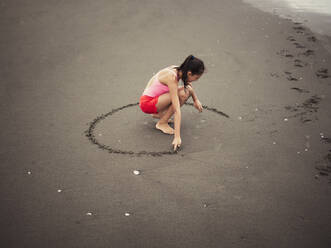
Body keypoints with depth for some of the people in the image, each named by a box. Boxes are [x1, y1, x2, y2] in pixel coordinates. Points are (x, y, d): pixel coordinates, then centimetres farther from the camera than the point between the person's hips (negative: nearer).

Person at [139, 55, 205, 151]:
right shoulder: (172, 78, -29)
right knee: (182, 94, -27)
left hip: (155, 98, 9)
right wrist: (177, 137, -34)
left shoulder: (178, 70, -5)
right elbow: (177, 110, -34)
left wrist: (196, 100, 27)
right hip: (147, 103, -9)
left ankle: (159, 113, 7)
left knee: (188, 90, 0)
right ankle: (162, 123, -10)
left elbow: (188, 83, 21)